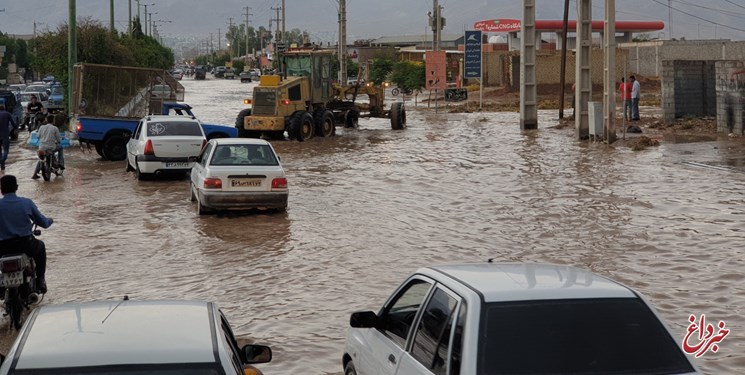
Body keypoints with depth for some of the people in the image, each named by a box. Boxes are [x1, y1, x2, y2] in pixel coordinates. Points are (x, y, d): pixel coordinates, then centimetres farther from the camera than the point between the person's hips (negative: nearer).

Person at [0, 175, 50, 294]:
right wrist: (50, 220, 27)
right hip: (26, 246, 0)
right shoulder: (27, 203, -5)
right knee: (40, 246, 33)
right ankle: (40, 280, 29)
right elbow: (43, 223, 2)